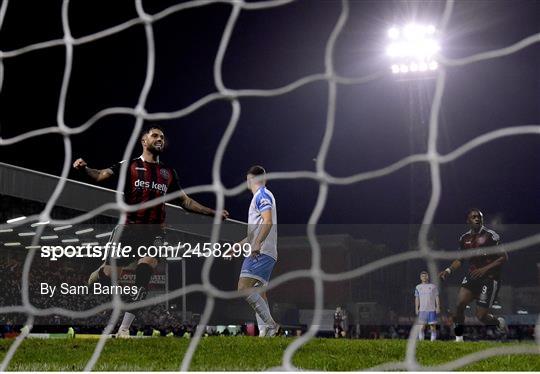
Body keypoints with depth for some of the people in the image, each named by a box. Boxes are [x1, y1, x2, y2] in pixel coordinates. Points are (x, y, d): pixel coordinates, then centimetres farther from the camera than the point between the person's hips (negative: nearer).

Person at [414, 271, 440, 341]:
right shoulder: (418, 287, 12)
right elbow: (417, 299, 13)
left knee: (433, 325, -4)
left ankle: (433, 339, -1)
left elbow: (437, 298, 7)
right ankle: (421, 340, -2)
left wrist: (438, 307, -2)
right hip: (422, 310, 1)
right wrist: (416, 309, 4)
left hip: (432, 309, -1)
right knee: (422, 326, -4)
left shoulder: (433, 286, 8)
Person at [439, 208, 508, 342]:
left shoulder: (490, 236, -11)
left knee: (481, 316, -6)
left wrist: (485, 269, -20)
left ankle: (499, 322, 27)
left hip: (490, 278, -5)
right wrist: (448, 270, 2)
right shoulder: (464, 238, 7)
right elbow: (460, 259, 20)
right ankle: (458, 337, -4)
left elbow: (504, 257, -11)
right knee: (460, 304, -18)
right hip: (472, 275, 5)